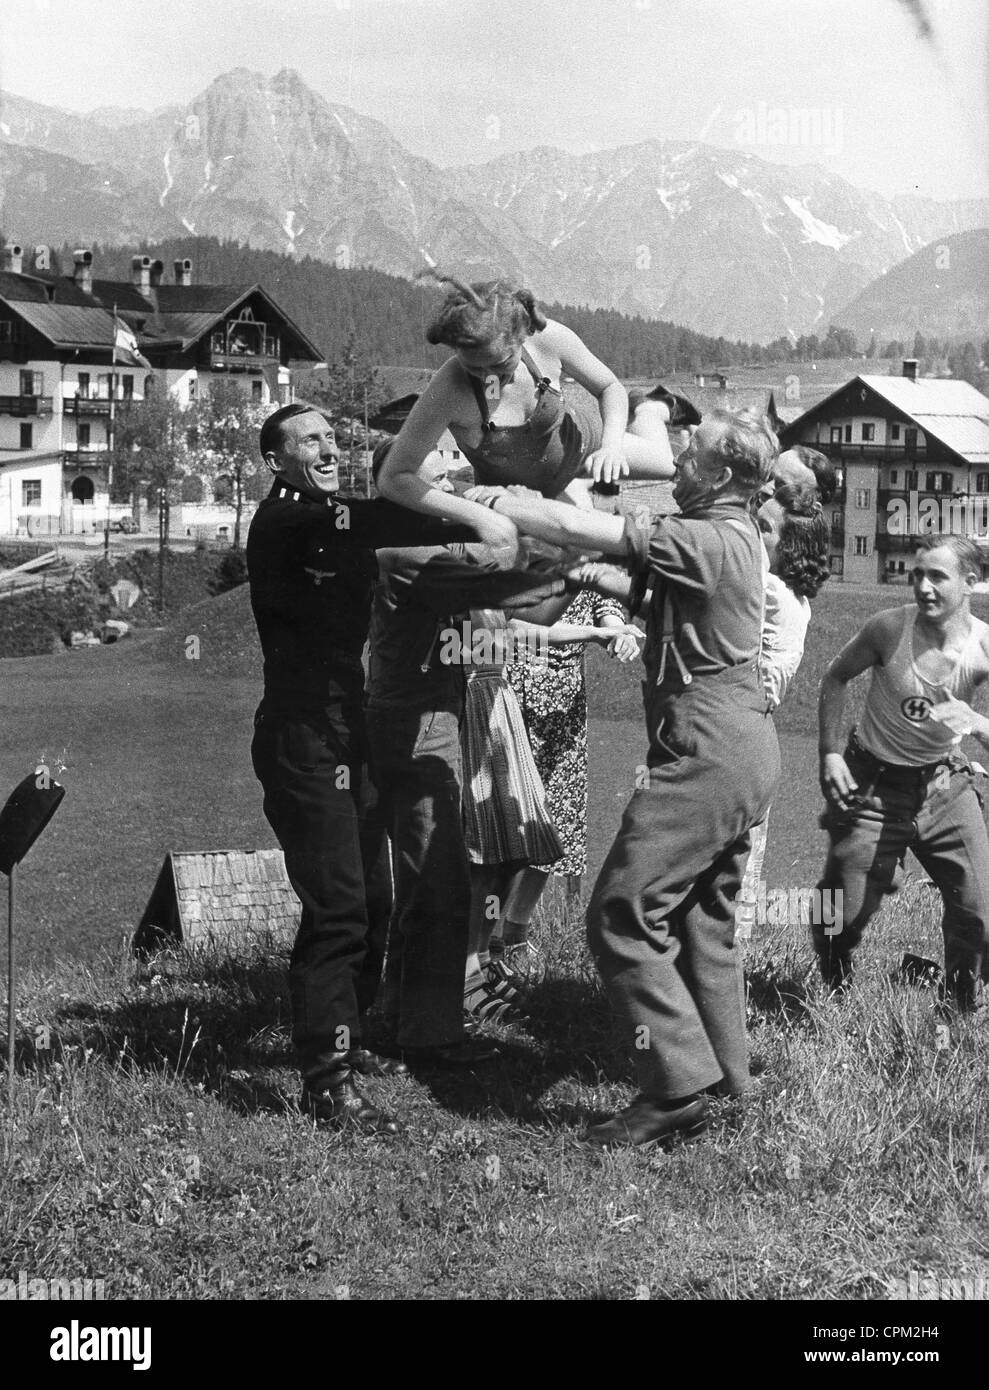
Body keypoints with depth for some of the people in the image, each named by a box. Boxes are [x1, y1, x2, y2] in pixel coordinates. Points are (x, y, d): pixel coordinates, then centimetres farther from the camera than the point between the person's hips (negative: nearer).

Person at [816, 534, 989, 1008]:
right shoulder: (889, 628, -18)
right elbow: (835, 678, -1)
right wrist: (830, 754, -6)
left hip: (945, 783, 1)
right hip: (874, 784, -1)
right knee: (842, 915, 0)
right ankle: (834, 996, 29)